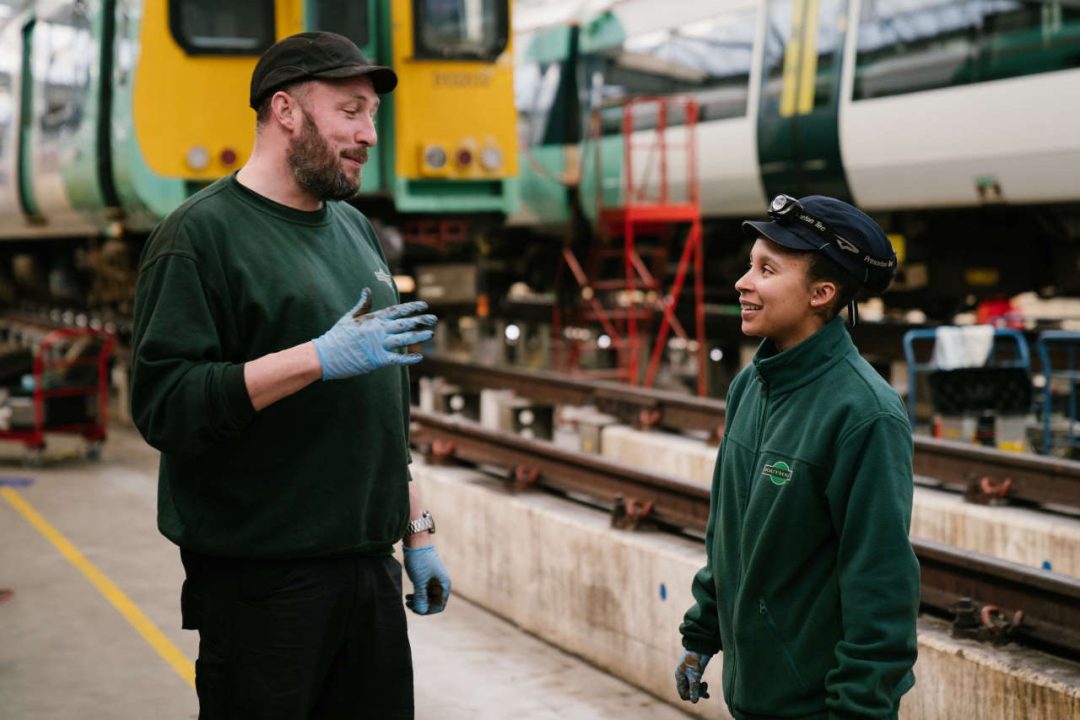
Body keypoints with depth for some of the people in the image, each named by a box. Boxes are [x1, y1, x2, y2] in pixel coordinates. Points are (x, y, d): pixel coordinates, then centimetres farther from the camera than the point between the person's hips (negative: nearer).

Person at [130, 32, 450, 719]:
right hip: (261, 579, -7)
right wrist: (320, 358, -24)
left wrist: (417, 532, 19)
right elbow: (164, 404, -19)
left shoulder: (354, 227, 16)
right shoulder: (201, 234, -8)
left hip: (370, 570, 7)